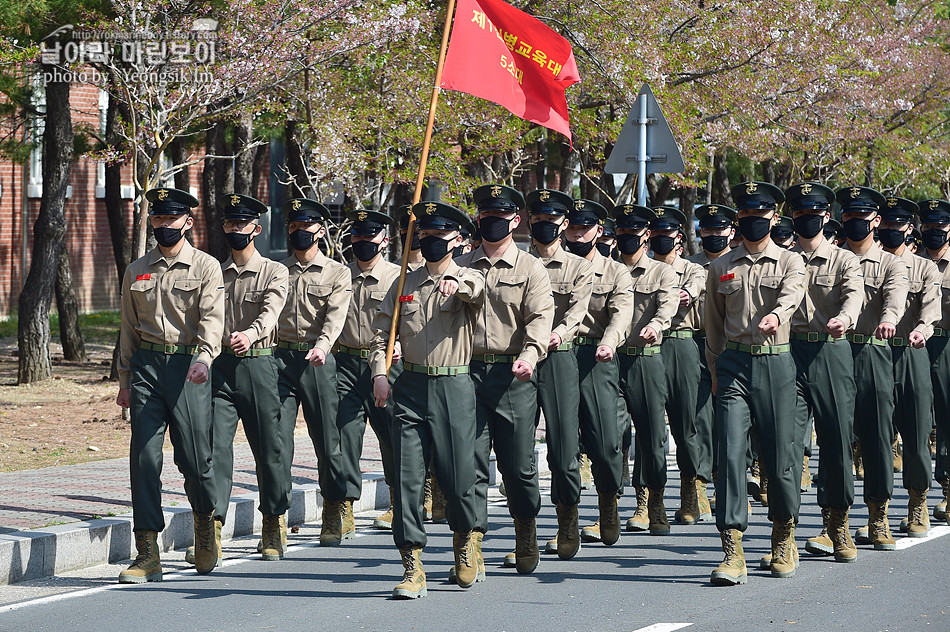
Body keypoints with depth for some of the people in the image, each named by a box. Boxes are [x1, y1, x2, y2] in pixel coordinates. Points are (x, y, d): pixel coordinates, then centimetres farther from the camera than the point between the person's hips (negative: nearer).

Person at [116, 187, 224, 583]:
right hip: (145, 367, 3)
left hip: (187, 366, -3)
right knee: (144, 455, -5)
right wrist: (125, 381, 14)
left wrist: (204, 357, -29)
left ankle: (205, 520, 31)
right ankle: (148, 555, -5)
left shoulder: (206, 267, 2)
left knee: (194, 456, -1)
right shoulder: (136, 271, 14)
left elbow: (212, 318, -11)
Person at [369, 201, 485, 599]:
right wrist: (379, 373, 0)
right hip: (410, 386, 3)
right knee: (407, 476, -5)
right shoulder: (405, 283, 14)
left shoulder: (467, 280, 3)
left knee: (458, 474, 0)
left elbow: (477, 290, -22)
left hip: (454, 387, -3)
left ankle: (465, 541, 30)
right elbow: (381, 330, 16)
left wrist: (456, 283, -45)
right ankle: (412, 568, -3)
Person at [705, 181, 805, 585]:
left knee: (779, 453, 3)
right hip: (733, 364, 1)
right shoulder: (721, 267, 13)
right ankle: (733, 555, -15)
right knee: (731, 452, -11)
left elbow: (792, 293, -17)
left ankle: (784, 538, 27)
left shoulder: (790, 262, 6)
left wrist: (775, 314, -39)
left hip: (775, 362, -1)